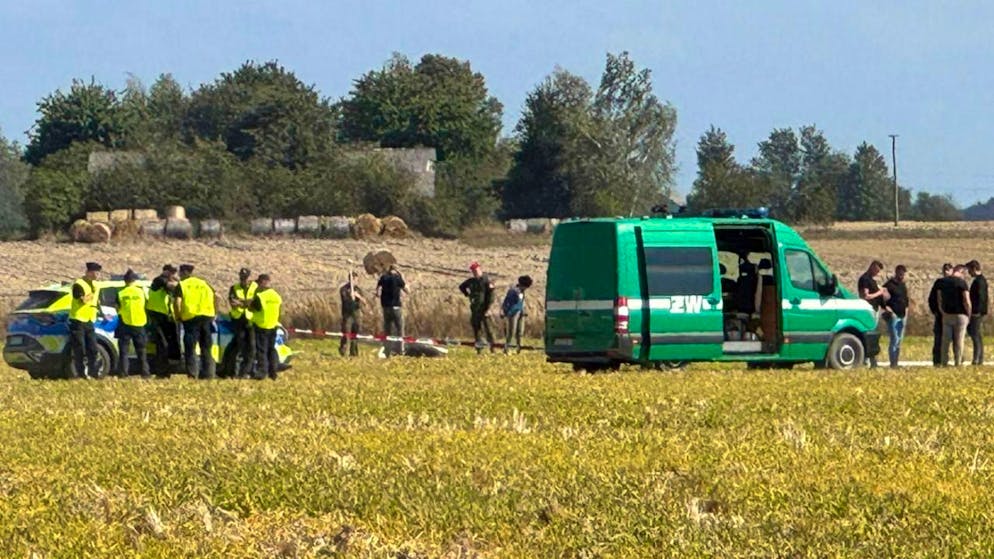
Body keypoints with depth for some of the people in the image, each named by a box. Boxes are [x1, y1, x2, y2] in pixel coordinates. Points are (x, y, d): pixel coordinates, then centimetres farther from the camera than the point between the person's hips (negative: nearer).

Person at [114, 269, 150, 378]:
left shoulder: (121, 294, -5)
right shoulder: (141, 292, -2)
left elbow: (118, 309, 0)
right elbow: (145, 304, 8)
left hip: (125, 324, -1)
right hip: (139, 324, 1)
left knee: (123, 350, 3)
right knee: (141, 351, 11)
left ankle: (123, 373, -3)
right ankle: (145, 372, 10)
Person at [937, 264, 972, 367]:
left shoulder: (943, 282, 5)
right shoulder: (962, 282, -12)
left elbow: (940, 300, 9)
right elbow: (966, 301, -14)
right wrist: (969, 314, -2)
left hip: (946, 315, 4)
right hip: (960, 315, -4)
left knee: (945, 340, 9)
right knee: (959, 341, 2)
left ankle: (944, 362, 10)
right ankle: (958, 362, 3)